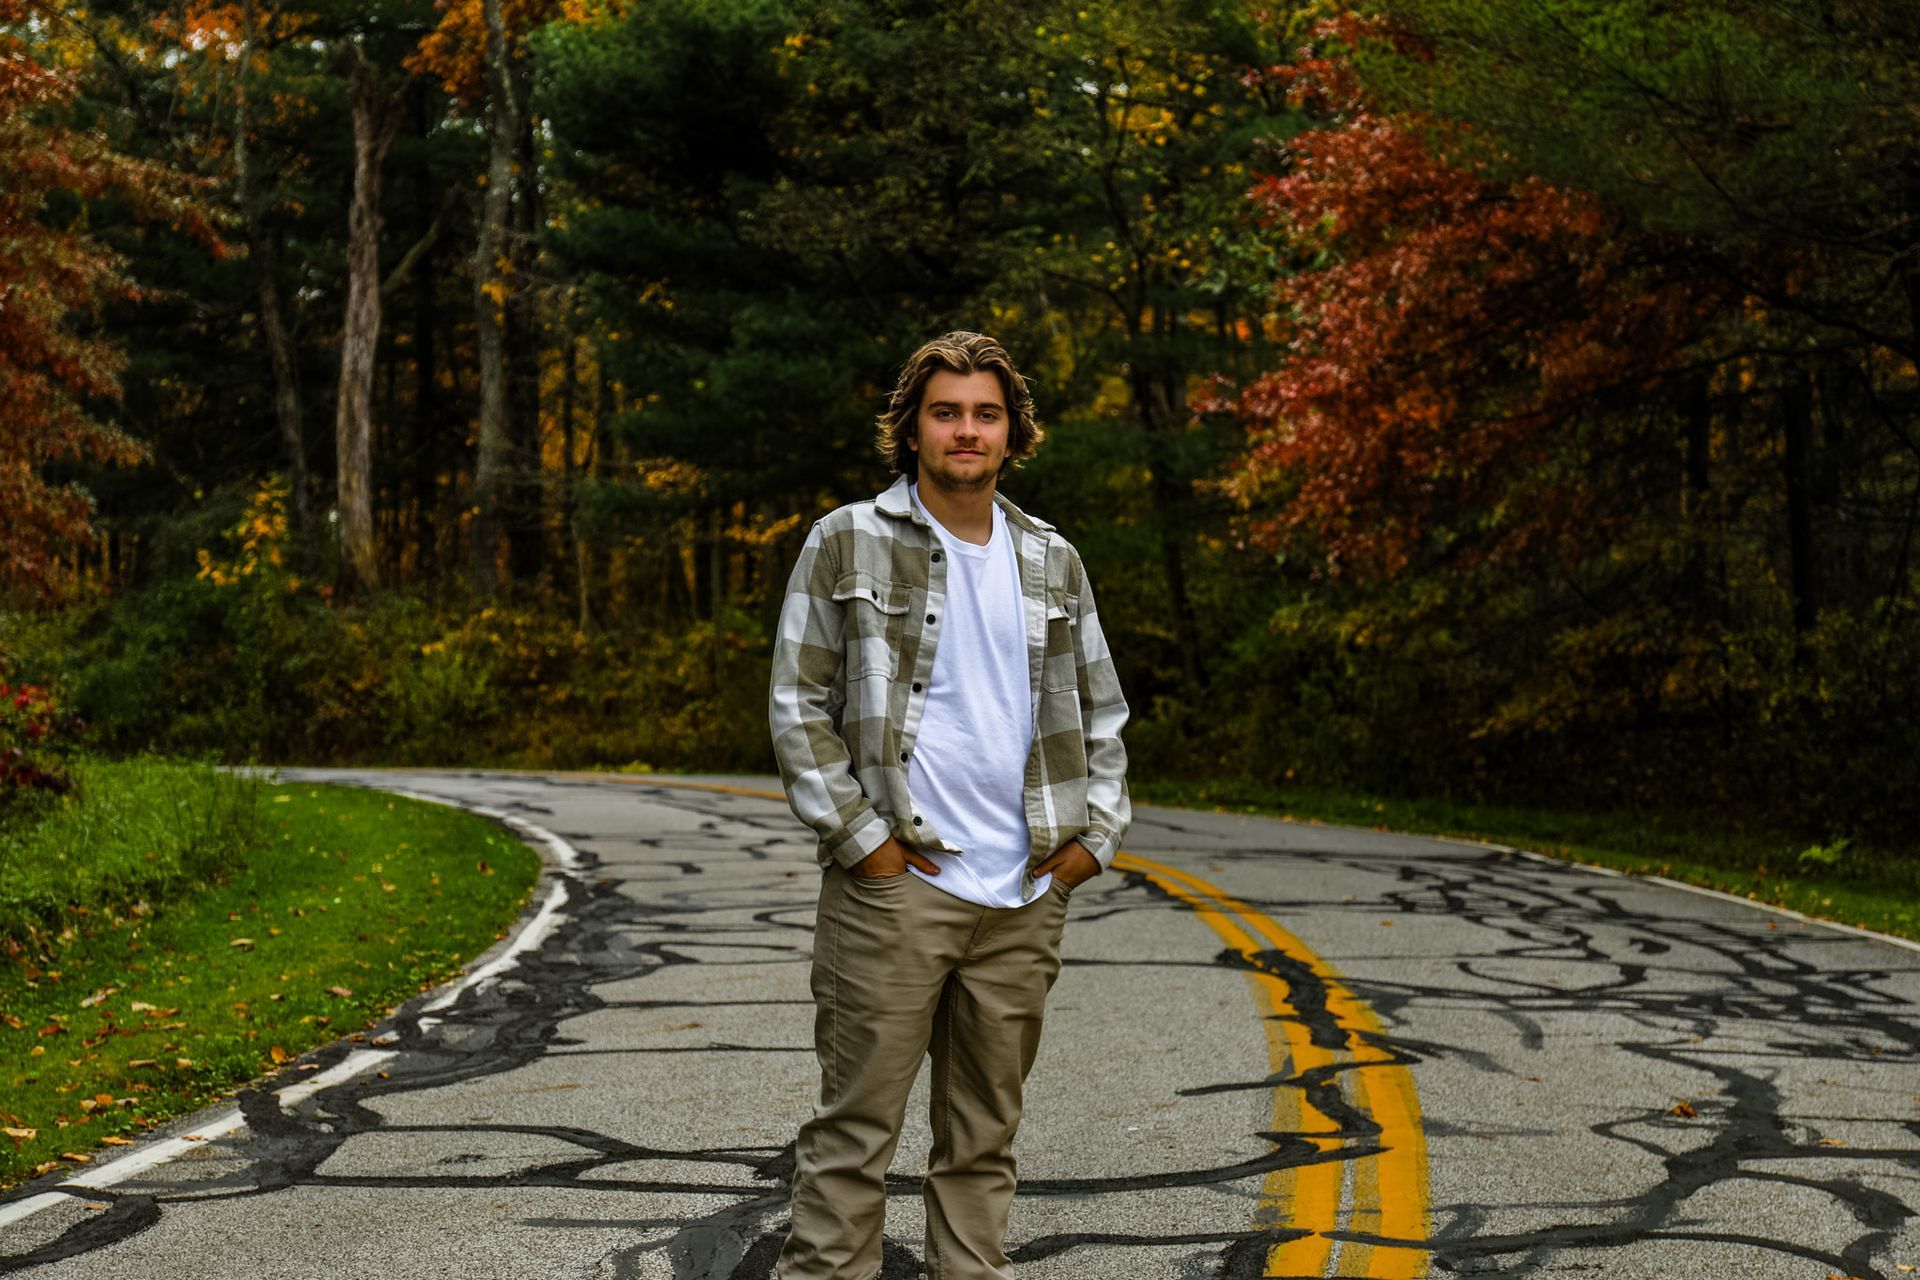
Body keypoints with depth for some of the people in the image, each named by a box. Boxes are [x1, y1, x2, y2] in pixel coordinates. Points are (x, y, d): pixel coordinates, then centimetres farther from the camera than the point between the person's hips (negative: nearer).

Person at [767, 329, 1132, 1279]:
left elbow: (1100, 712, 19)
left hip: (1026, 896, 4)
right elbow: (797, 708, -3)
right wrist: (861, 839, -10)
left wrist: (1094, 837, 8)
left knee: (984, 1131, 13)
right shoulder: (847, 544, -1)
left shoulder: (1052, 561, 12)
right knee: (855, 1124, -2)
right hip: (894, 885, -4)